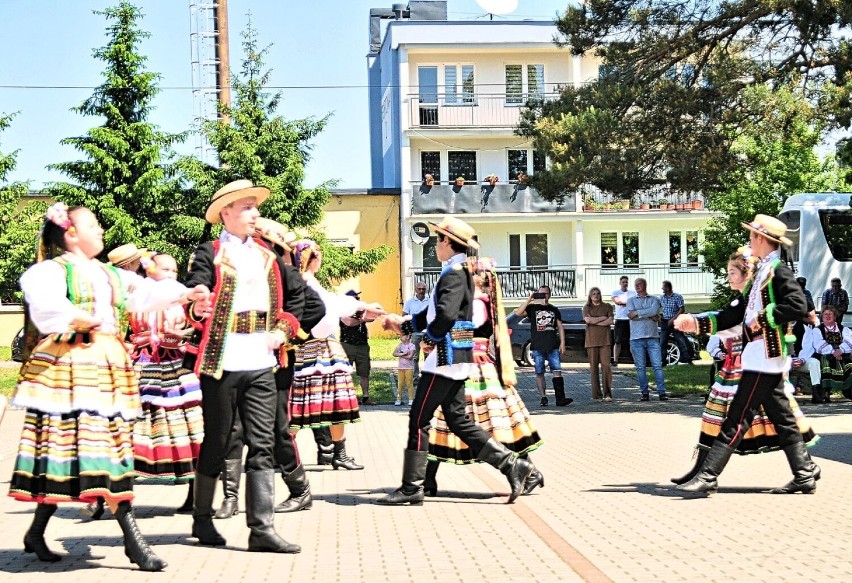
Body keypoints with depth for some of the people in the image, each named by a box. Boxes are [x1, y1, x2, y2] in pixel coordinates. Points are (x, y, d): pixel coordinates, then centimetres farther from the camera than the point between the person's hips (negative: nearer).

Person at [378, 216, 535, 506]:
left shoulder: (454, 273, -14)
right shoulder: (459, 272, 18)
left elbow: (446, 315, -27)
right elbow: (434, 312, 24)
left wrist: (430, 339, -10)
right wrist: (404, 323, 19)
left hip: (445, 358, -10)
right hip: (455, 360, 10)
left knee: (418, 420, -3)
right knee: (457, 420, 11)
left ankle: (411, 488, 3)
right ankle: (511, 464, 7)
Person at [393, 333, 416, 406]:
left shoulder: (411, 346, -5)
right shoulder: (399, 345, 9)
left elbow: (410, 356, -17)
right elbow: (394, 353, -4)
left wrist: (400, 355, -10)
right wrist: (403, 354, -17)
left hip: (409, 368, -4)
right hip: (400, 367, 4)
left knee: (409, 383, -2)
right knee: (400, 384, 5)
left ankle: (411, 399, 4)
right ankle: (398, 399, 8)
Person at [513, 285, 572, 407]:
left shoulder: (554, 310, 15)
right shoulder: (532, 308, 7)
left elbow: (560, 327, 15)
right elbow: (518, 313, -11)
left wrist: (562, 343, 5)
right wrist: (529, 299, -13)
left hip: (553, 346, 1)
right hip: (537, 347, -1)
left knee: (557, 371, -6)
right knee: (539, 373, 0)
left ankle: (560, 399, -9)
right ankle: (543, 398, 5)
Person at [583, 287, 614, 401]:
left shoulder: (607, 307, 12)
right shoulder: (586, 308, 11)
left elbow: (610, 321, -1)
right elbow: (588, 320, -7)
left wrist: (594, 322, -5)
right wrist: (602, 318, -3)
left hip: (604, 340, 0)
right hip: (591, 340, 1)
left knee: (605, 365, -11)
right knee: (594, 366, -1)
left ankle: (607, 394, -12)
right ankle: (596, 394, 3)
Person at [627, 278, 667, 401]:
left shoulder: (654, 300, 12)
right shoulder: (631, 301, 13)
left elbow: (654, 311, -10)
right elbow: (631, 315, -6)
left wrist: (637, 313, -9)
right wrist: (650, 316, -6)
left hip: (652, 337, -1)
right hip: (636, 338, 1)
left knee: (657, 365, -6)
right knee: (640, 367, 0)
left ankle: (662, 392, -5)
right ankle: (645, 393, 5)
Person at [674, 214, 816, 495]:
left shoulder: (778, 271, -10)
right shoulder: (762, 273, 18)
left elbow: (798, 305, -24)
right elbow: (738, 314, 21)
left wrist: (763, 319, -18)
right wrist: (697, 322, 17)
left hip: (765, 358, -10)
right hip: (760, 358, 10)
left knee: (737, 419, -9)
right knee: (782, 419, 12)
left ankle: (708, 476, -8)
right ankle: (804, 476, 17)